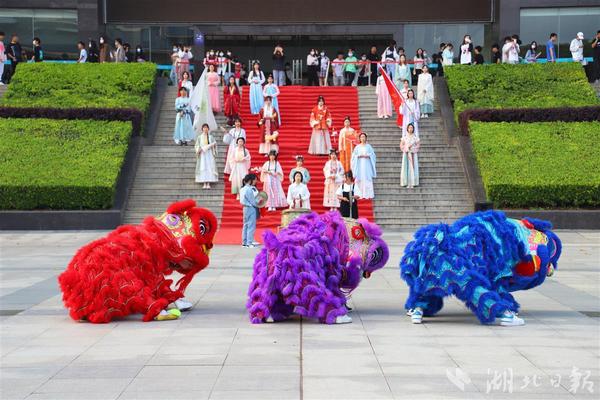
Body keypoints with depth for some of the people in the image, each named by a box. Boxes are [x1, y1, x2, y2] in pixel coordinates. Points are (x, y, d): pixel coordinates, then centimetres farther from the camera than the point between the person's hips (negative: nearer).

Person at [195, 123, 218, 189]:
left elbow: (214, 143, -1)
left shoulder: (210, 137, 8)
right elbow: (197, 146, 7)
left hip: (209, 154, 0)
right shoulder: (199, 137, 8)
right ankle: (204, 183, -5)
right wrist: (199, 150, -13)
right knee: (203, 168, -4)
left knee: (209, 167, -7)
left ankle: (208, 183, -7)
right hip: (202, 154, 0)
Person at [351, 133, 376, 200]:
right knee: (360, 179, -5)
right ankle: (360, 194, -3)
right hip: (359, 164, 0)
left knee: (368, 179, -6)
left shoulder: (368, 146, 7)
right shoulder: (357, 147, 8)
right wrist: (359, 156, -12)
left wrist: (367, 156, -12)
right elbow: (354, 155, 5)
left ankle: (368, 194, -4)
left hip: (367, 164, 0)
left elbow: (372, 154, 5)